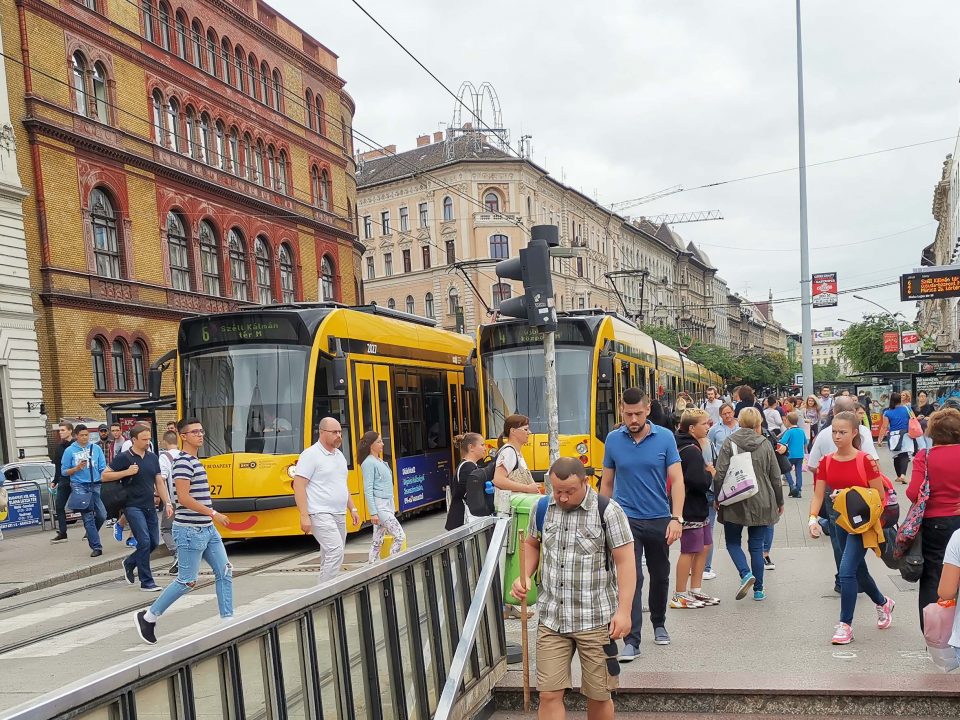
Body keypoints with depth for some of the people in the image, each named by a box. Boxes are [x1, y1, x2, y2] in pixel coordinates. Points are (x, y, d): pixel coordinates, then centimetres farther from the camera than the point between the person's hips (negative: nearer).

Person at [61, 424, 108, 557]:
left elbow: (103, 468, 8)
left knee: (102, 515, -1)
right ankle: (96, 547, 2)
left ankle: (91, 534, 29)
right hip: (79, 486, -2)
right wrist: (77, 468, -13)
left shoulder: (96, 448, 7)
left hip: (96, 485, 2)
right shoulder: (70, 451, 3)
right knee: (88, 518, -3)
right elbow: (64, 471, 5)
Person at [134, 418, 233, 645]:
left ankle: (227, 621, 12)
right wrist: (213, 513, -22)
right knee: (187, 581, -1)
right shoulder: (183, 462, -15)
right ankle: (148, 617, 14)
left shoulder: (195, 461, 13)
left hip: (207, 529, 9)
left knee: (225, 573, 6)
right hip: (190, 530, -9)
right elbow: (184, 498, -23)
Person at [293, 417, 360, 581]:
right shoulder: (311, 455, -9)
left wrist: (352, 509, 18)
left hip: (339, 515, 8)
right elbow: (298, 486, -14)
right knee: (336, 551, -18)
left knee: (330, 556, 10)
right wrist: (304, 516, -20)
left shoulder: (339, 455, 16)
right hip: (321, 514, -8)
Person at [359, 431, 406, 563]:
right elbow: (368, 490, -15)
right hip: (379, 506, -8)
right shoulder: (369, 463, -11)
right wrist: (373, 512, -18)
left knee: (378, 541, 10)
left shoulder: (380, 461, 15)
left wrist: (392, 506, 18)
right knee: (400, 536, -11)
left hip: (387, 505, 8)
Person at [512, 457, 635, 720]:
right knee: (549, 695, 2)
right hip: (551, 619, 3)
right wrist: (525, 576, 3)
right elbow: (531, 544, 20)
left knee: (598, 695, 9)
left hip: (596, 620, -3)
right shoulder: (542, 508, 3)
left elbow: (625, 562, -10)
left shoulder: (608, 511, -10)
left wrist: (624, 610, -15)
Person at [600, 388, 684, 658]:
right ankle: (631, 640, -5)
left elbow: (676, 479, -8)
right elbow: (607, 483, 6)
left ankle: (659, 624, 39)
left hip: (659, 519, 1)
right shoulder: (613, 440, -3)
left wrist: (676, 518, -18)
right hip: (626, 519, -1)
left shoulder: (665, 437, -6)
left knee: (660, 576, 17)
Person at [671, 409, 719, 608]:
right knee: (689, 551, -1)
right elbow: (699, 482, -28)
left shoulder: (686, 447, 11)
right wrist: (710, 475, -10)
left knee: (704, 546, 16)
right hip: (690, 509, -10)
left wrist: (706, 474, 4)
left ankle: (695, 591, 25)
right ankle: (680, 596, 9)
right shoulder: (692, 451, -21)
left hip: (697, 508, 10)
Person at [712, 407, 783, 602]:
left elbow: (720, 474, -9)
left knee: (733, 542, 11)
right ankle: (758, 590, 12)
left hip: (735, 504, -2)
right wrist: (779, 502, 19)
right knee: (756, 546, 10)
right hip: (761, 503, 2)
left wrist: (718, 497, 4)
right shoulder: (765, 445, 1)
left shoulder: (729, 443, -6)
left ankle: (746, 573, -12)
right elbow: (775, 477, 6)